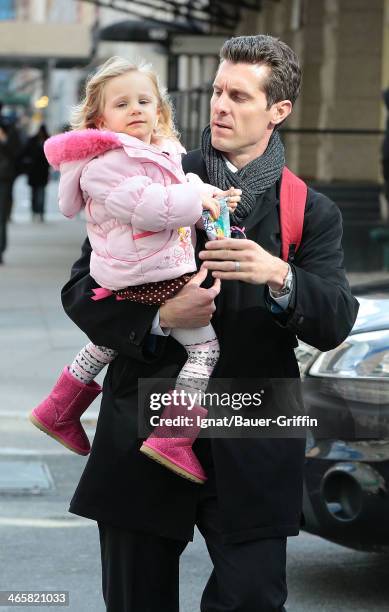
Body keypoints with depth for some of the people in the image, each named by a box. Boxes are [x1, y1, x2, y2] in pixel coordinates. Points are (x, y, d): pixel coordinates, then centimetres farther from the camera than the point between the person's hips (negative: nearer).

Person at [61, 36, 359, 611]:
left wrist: (281, 277, -25)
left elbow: (335, 323, -5)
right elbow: (81, 291, 1)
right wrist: (158, 319, -17)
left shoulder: (312, 213, 6)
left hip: (250, 454, 0)